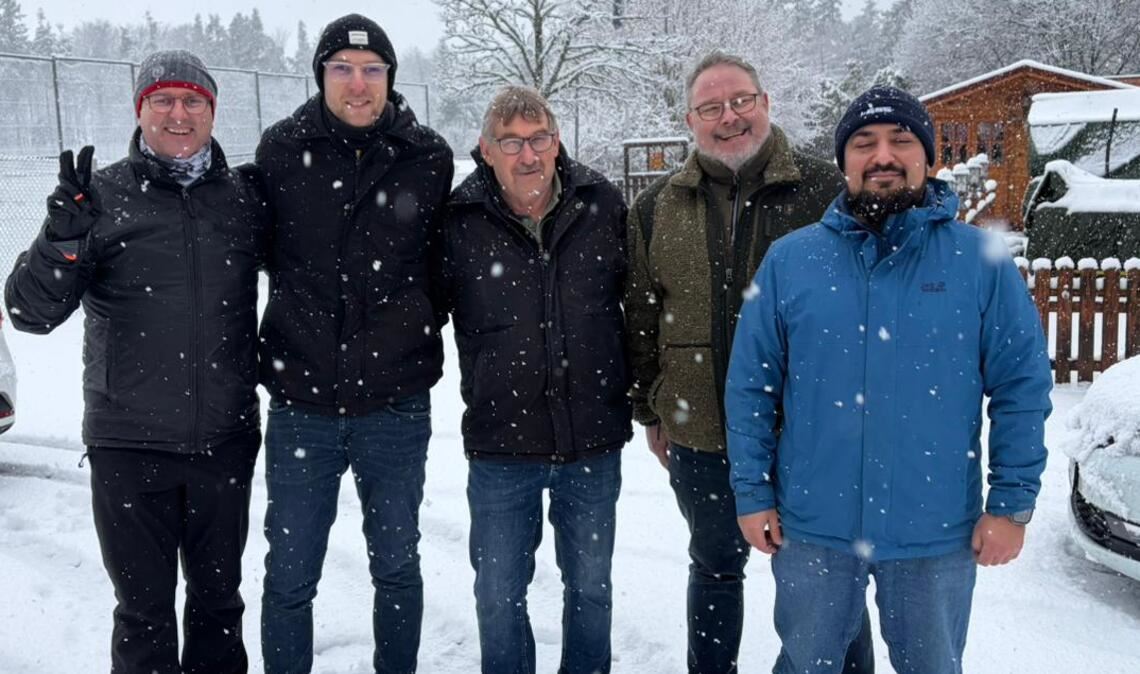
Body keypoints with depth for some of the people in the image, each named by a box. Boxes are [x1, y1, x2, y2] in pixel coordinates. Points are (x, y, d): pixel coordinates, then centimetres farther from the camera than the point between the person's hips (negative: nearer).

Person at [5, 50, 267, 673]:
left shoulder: (242, 198, 4)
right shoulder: (103, 196, -3)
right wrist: (64, 236, -23)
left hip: (226, 440, 2)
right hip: (131, 446, -2)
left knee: (218, 596, 17)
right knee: (144, 607, 9)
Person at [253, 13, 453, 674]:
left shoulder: (430, 159, -1)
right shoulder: (281, 150, -1)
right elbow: (261, 253, 11)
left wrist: (418, 325, 4)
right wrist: (299, 331, 8)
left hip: (397, 404, 0)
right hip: (302, 403, 0)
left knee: (397, 567, 15)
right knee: (289, 575, 10)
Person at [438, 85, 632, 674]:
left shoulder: (602, 204, -4)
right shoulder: (462, 222, -8)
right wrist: (474, 392, 2)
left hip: (594, 440, 1)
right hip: (500, 446, -1)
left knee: (590, 586, 18)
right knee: (498, 594, 11)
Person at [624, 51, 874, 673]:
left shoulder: (825, 191, -4)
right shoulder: (657, 209, 4)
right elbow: (641, 319, 10)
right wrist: (651, 412, 11)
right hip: (699, 433, 3)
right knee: (715, 568, 20)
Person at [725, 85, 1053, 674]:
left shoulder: (981, 260, -5)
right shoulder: (790, 258, -3)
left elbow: (1022, 387, -3)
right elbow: (751, 387, -1)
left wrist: (1012, 504, -5)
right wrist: (753, 494, -3)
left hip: (938, 533, 0)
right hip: (811, 527, 1)